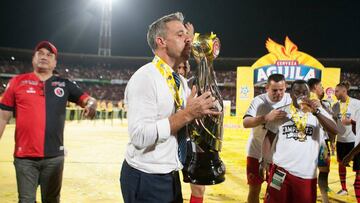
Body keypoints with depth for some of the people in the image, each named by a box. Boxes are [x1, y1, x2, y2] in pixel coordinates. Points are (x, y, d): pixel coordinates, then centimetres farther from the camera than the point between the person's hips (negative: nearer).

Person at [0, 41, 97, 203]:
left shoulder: (64, 85, 6)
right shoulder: (18, 82, 3)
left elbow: (88, 99, 4)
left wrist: (91, 104, -20)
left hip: (54, 156, 1)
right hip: (24, 156, -1)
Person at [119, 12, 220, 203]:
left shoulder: (181, 81, 8)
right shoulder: (144, 78, -18)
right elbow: (140, 136, -28)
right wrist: (187, 114, -26)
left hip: (171, 176, 8)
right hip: (146, 179, -8)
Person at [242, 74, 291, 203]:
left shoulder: (290, 99, -6)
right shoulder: (259, 101, -14)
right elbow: (245, 123, -27)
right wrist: (267, 117, -43)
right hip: (257, 153, -2)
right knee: (254, 189, 8)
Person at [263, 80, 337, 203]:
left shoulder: (318, 111, 2)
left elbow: (334, 131, -12)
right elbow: (269, 137, 10)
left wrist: (316, 112, -23)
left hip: (307, 174, 0)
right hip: (281, 170, 0)